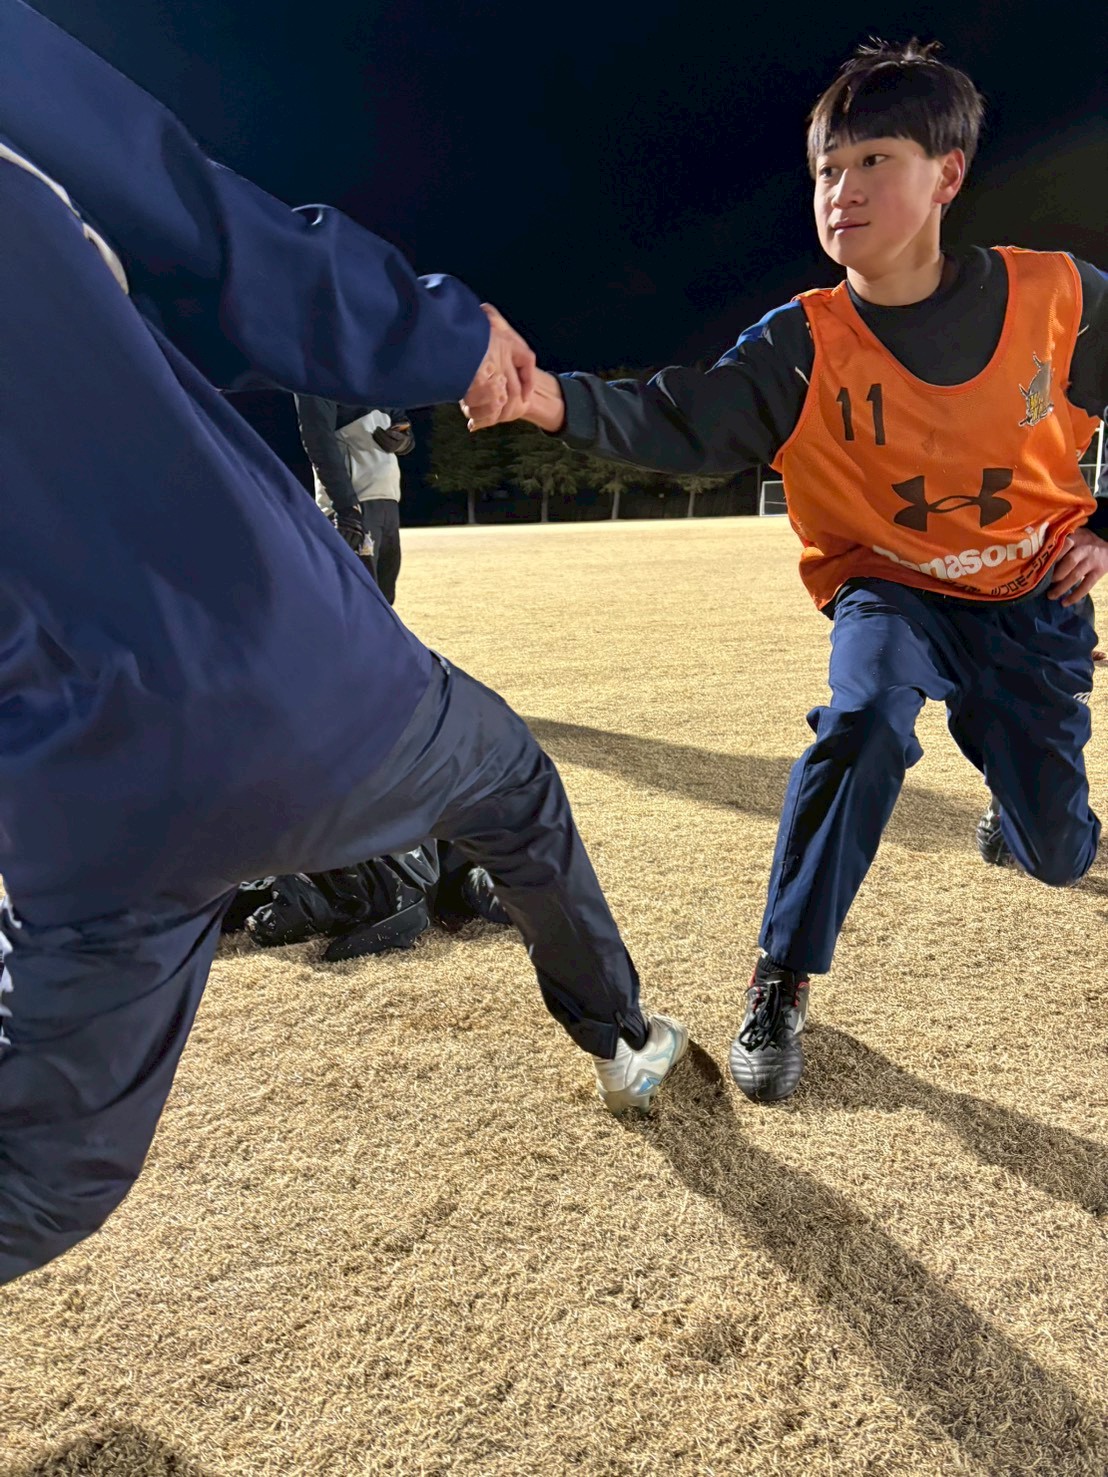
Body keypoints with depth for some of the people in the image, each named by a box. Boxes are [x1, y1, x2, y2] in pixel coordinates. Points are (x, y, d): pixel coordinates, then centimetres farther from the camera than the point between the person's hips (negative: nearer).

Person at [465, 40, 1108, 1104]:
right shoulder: (802, 346, -16)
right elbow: (678, 425, -29)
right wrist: (554, 399, -46)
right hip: (891, 590, -1)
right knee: (864, 717, -36)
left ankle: (1016, 788, 45)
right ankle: (782, 984, -18)